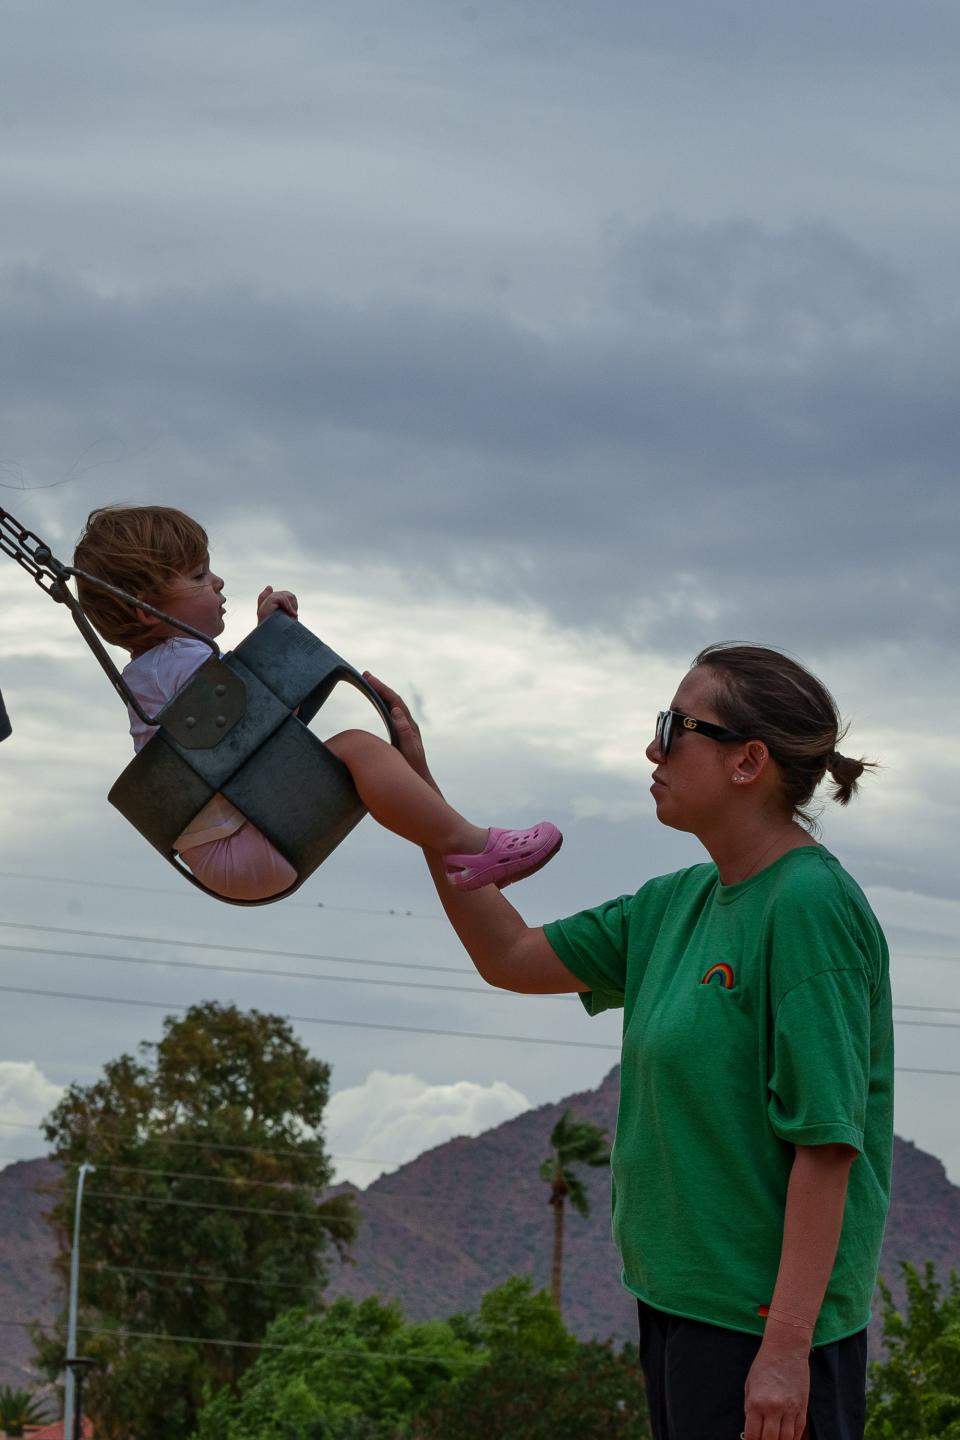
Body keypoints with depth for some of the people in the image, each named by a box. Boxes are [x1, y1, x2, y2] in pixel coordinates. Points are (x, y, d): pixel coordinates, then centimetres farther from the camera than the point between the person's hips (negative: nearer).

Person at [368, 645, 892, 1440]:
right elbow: (510, 957, 17)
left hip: (759, 1315, -9)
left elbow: (828, 1143, -21)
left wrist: (785, 1348, -24)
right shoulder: (681, 902, 11)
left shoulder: (811, 906, -17)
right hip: (681, 1293, 9)